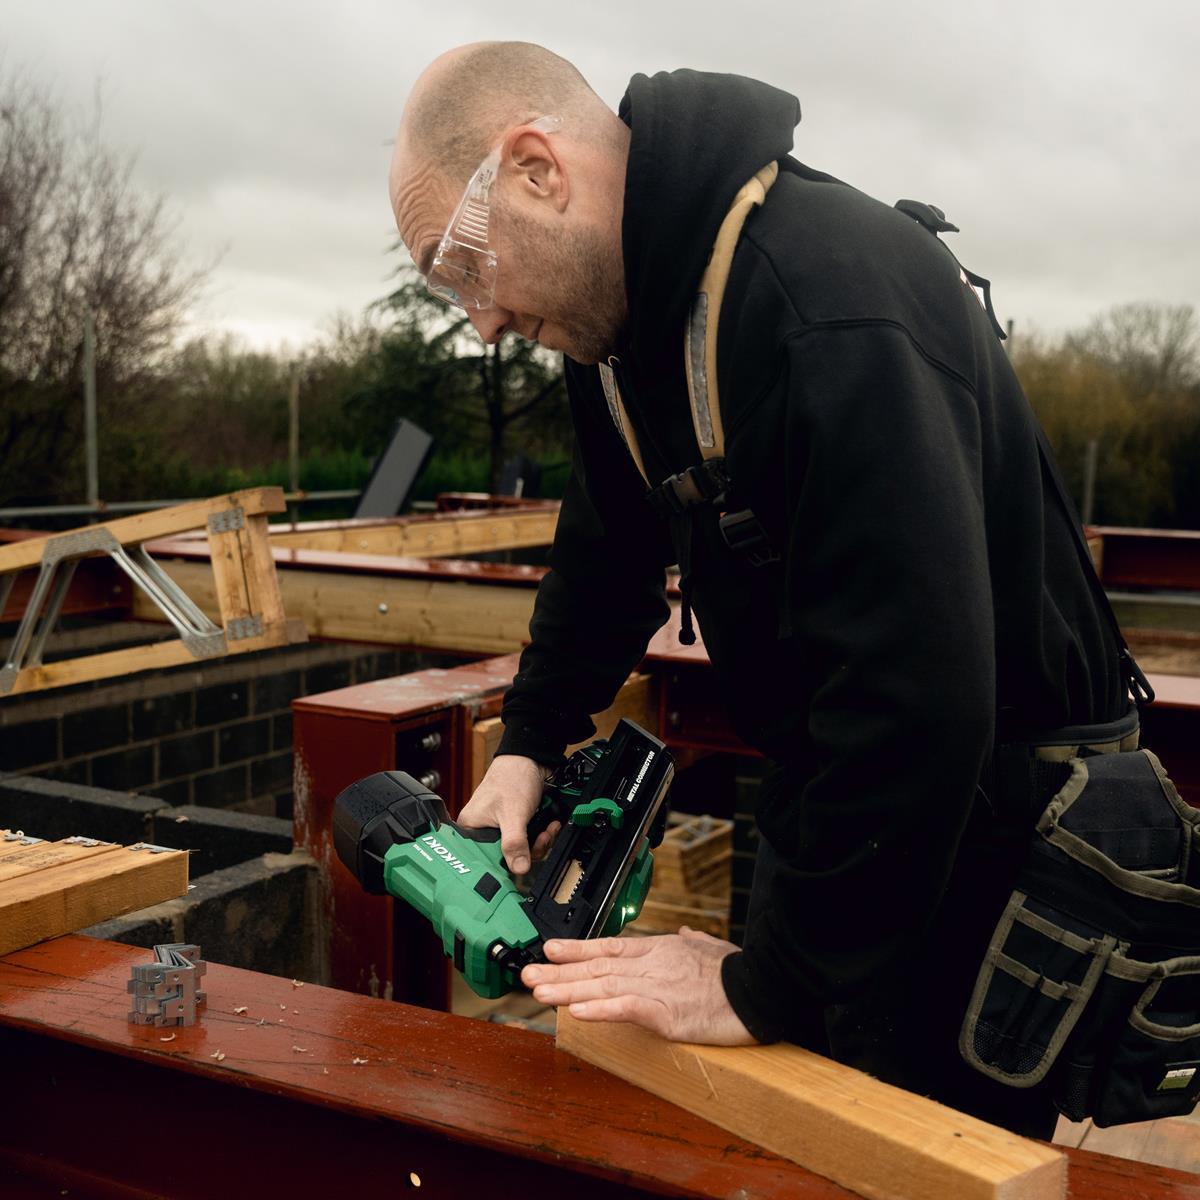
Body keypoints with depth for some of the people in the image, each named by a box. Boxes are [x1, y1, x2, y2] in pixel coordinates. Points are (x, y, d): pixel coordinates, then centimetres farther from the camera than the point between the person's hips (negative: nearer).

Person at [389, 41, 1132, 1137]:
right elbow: (610, 549, 17)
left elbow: (913, 690, -36)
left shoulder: (830, 296, -31)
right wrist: (530, 743, 8)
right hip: (828, 798, 9)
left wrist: (768, 986, -28)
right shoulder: (627, 305, 1)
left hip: (980, 832, -8)